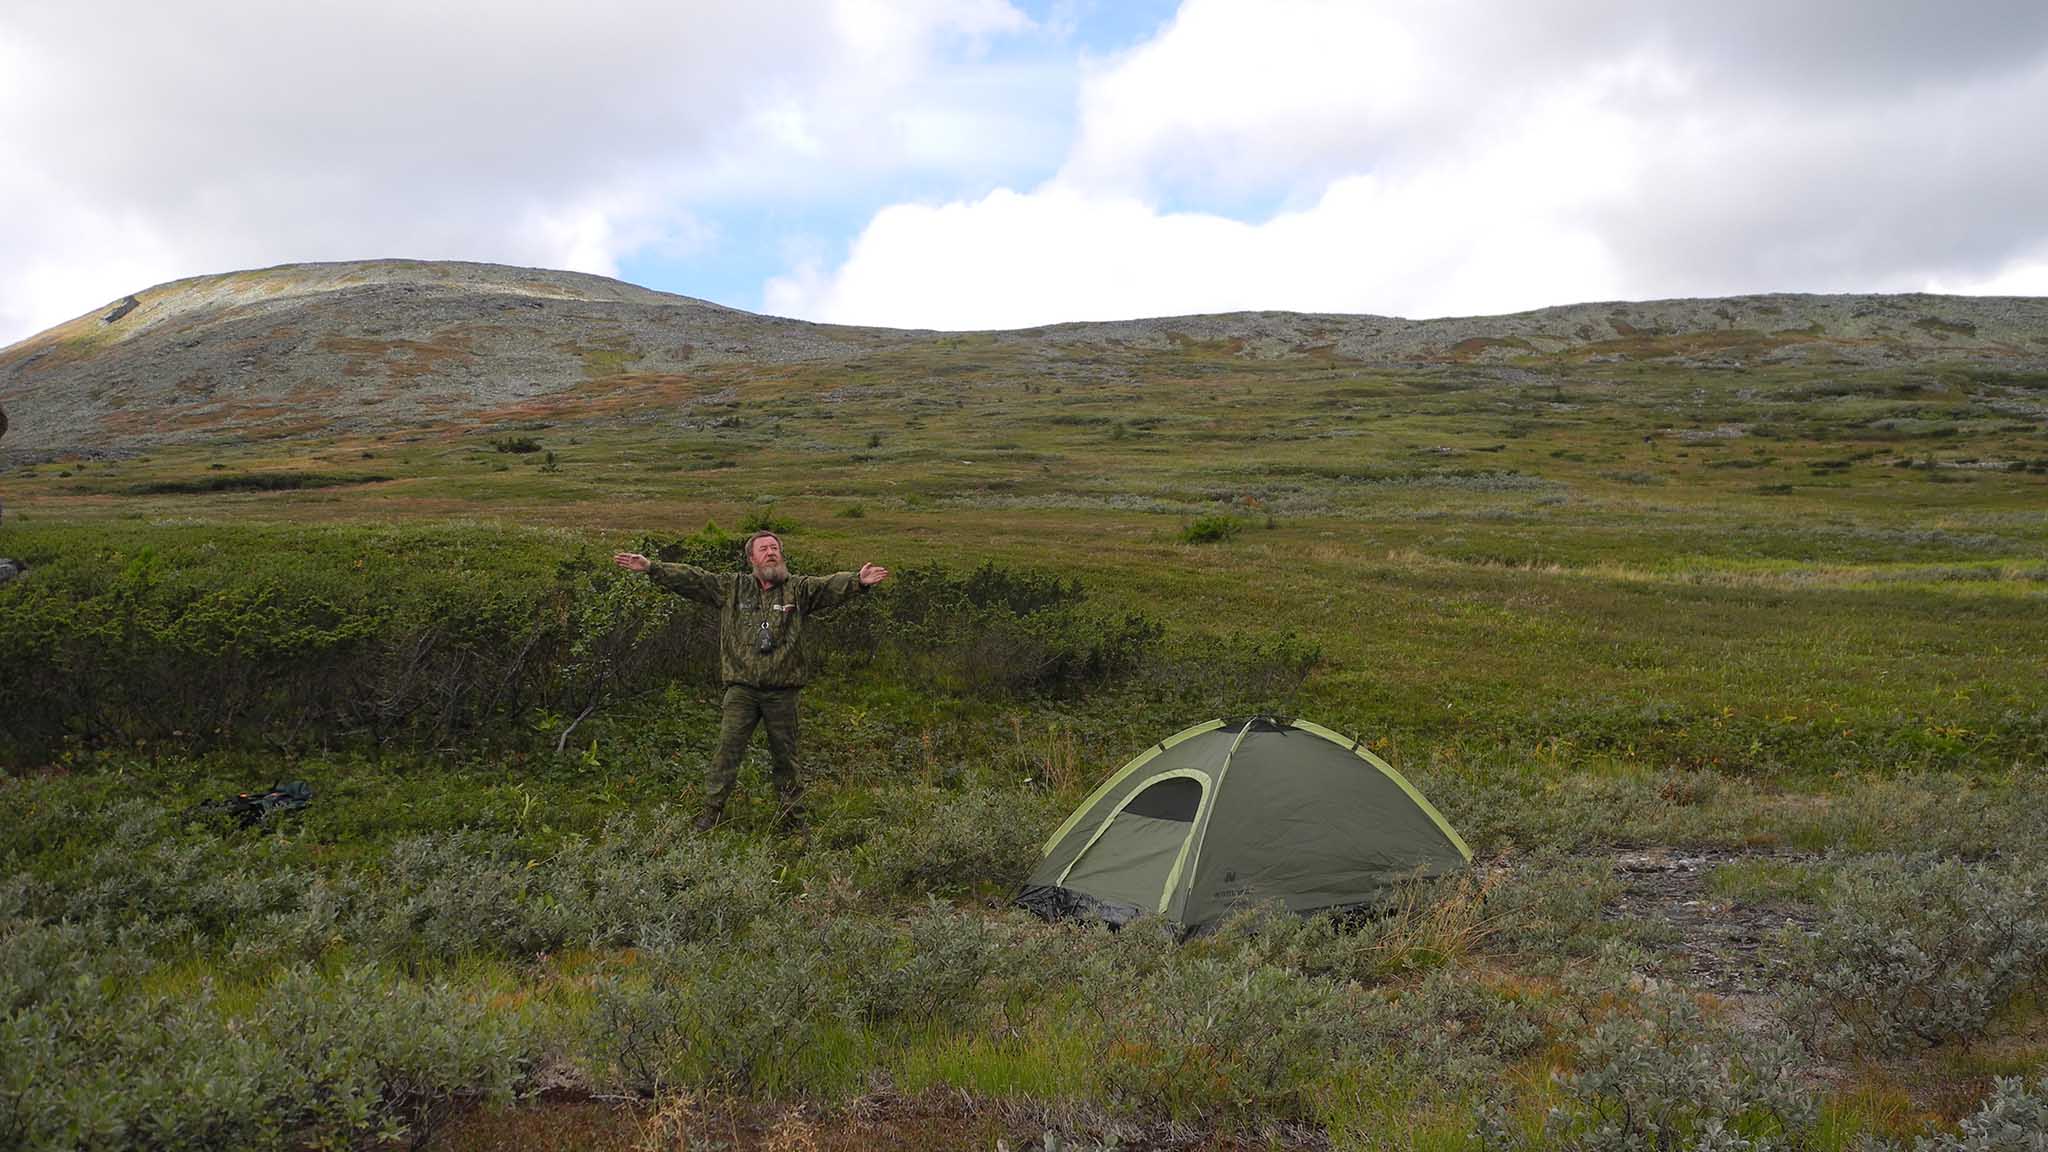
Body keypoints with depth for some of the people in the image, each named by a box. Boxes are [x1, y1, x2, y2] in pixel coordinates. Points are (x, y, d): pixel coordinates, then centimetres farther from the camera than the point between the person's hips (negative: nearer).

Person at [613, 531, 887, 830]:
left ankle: (791, 811, 23)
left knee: (784, 753, 10)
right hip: (741, 688, 0)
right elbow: (690, 578, 5)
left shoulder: (799, 589, 3)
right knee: (727, 749, -2)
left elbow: (830, 585, -14)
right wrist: (650, 567, -4)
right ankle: (712, 811, 7)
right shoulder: (731, 587, 7)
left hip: (782, 691, 0)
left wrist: (858, 581, -35)